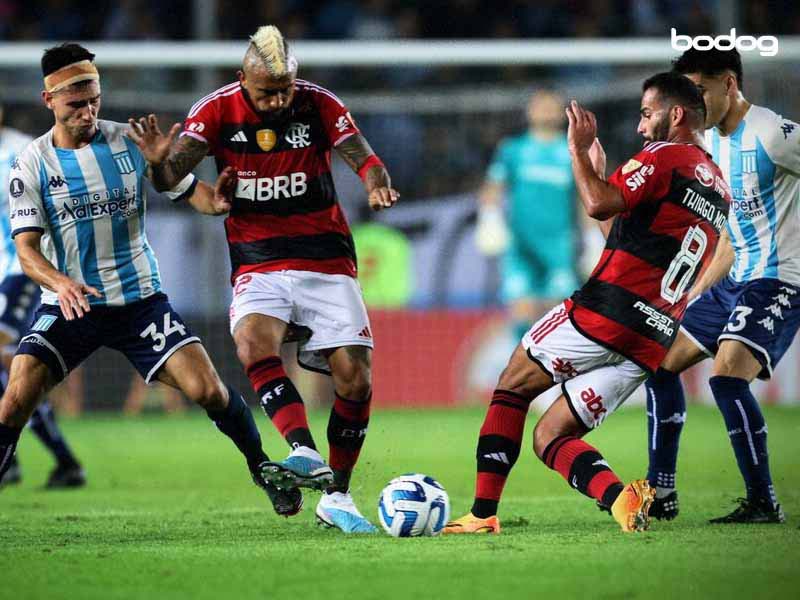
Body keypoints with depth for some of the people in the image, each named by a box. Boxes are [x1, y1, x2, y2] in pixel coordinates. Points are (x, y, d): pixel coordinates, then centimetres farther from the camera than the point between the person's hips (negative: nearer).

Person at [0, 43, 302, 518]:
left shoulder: (131, 141, -1)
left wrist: (216, 198, -20)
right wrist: (60, 283, -31)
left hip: (140, 298, 1)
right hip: (69, 304, -1)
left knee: (209, 390, -11)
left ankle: (265, 471, 13)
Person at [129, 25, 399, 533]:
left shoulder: (319, 105, -6)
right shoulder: (218, 111, -6)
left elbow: (363, 158, -11)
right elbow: (172, 177, -14)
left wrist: (376, 183, -35)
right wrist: (161, 162, -39)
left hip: (327, 260, 1)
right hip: (259, 265, -1)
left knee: (355, 377, -6)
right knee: (254, 343, -31)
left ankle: (337, 497, 9)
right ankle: (307, 456, -40)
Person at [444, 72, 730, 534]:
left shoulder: (664, 157, -6)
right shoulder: (720, 192, 22)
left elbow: (599, 204, -21)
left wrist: (579, 150, -7)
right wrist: (600, 172, 30)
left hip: (607, 312, -7)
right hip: (653, 342, 7)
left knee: (512, 387, 12)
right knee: (550, 436, 9)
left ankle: (484, 513, 6)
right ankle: (621, 498, -17)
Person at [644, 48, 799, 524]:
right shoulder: (710, 144, 12)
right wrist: (696, 293, 19)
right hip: (734, 282, 10)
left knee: (727, 373, -25)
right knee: (663, 362, 10)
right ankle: (661, 493, 18)